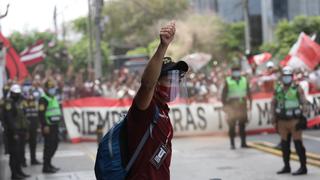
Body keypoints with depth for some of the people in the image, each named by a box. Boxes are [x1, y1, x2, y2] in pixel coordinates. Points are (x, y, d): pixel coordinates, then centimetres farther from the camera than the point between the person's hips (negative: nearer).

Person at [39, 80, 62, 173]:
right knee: (48, 146, -6)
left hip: (55, 125, 9)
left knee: (54, 145, 14)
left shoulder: (54, 98, 17)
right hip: (48, 127, -9)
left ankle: (48, 163, 26)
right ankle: (46, 167, 0)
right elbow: (41, 113, -19)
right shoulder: (43, 99, -12)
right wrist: (44, 126, -23)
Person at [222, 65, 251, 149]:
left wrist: (250, 103, 9)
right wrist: (224, 105, -5)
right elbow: (224, 94, 0)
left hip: (242, 105, 3)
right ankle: (232, 144, 1)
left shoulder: (244, 80, 10)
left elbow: (248, 93, 14)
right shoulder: (228, 81, 0)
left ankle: (243, 143, 12)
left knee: (242, 124, 6)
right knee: (232, 125, -4)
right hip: (231, 105, -3)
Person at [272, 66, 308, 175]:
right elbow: (273, 104, 12)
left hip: (294, 120, -5)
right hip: (282, 121, 5)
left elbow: (304, 103, -8)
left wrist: (302, 118, -14)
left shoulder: (297, 89, -7)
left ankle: (303, 167, 1)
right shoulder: (278, 89, 5)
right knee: (284, 145, 9)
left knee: (298, 144, -4)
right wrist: (274, 117, 3)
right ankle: (286, 167, 19)